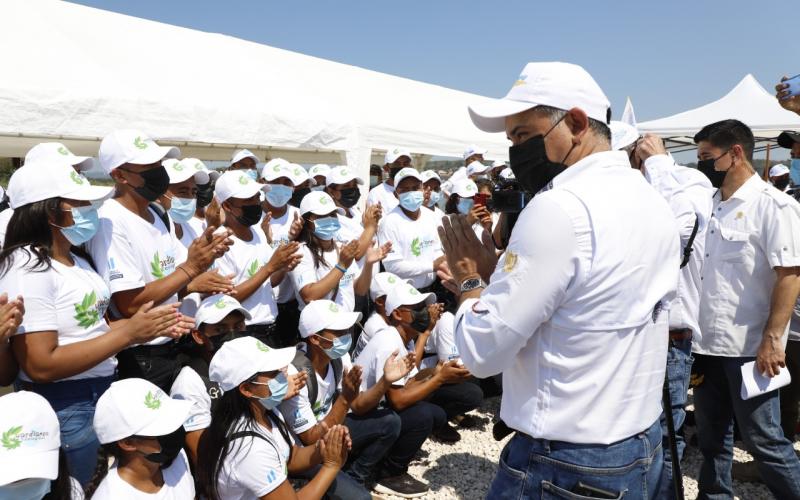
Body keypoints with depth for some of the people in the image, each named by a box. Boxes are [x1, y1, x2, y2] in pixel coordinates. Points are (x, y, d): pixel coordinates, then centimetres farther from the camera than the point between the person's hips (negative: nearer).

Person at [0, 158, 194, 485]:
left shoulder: (76, 259, 10)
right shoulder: (27, 268, -19)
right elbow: (40, 366, -25)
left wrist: (148, 328, -1)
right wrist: (128, 333, -24)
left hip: (103, 392, 9)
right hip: (63, 407, -9)